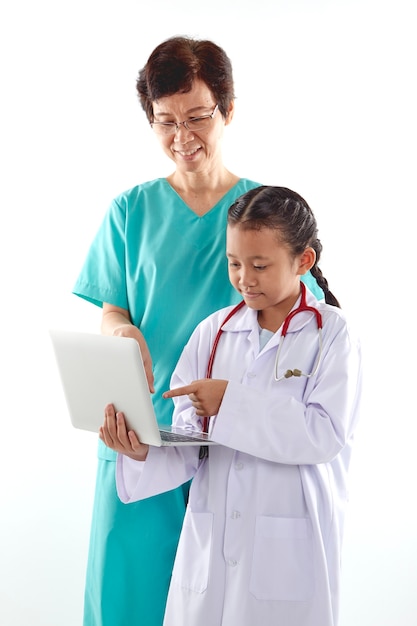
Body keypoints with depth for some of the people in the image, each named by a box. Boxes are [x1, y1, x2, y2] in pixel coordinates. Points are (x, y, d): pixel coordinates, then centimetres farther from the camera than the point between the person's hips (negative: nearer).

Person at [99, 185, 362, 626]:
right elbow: (191, 444, 2)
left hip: (290, 546, -3)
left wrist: (233, 402, -18)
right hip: (211, 540, 3)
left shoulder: (331, 334, -4)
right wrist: (144, 452, -18)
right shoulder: (213, 332, 6)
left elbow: (325, 434, -17)